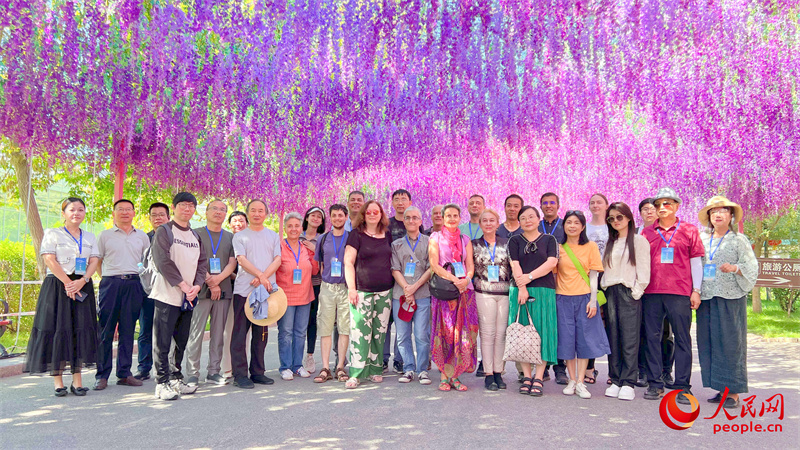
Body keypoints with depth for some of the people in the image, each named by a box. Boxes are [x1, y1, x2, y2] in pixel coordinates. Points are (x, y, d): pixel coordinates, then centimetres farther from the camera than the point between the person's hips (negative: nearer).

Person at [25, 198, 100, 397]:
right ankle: (57, 381, 1)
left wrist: (81, 281, -12)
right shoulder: (52, 234, 5)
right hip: (58, 286, -3)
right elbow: (49, 260, -7)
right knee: (57, 329, -5)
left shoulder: (90, 237, 15)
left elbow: (94, 261, 5)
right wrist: (67, 283, -14)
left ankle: (77, 380, 4)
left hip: (82, 287, 3)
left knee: (81, 329, 0)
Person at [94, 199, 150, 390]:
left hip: (134, 284, 2)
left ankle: (124, 373, 12)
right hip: (111, 283, -2)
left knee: (128, 330, 5)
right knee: (105, 330, -2)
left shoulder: (142, 236, 14)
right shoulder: (105, 235, 9)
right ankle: (102, 375, 5)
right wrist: (108, 278, 2)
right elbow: (97, 261, 11)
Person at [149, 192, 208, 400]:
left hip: (188, 297, 6)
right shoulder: (164, 231, -2)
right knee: (163, 342, -3)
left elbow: (203, 263, 12)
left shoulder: (196, 236, 17)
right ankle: (162, 384, 4)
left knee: (182, 341, 12)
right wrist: (182, 284, -16)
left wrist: (196, 286, -4)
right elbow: (163, 261, -13)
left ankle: (175, 379, 23)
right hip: (168, 295, -6)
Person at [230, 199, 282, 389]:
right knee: (240, 332, -3)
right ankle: (240, 374, 3)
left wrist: (263, 277, -13)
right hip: (244, 290, -2)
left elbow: (277, 260, 3)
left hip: (266, 290, 3)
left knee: (261, 333, 8)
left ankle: (257, 372, 16)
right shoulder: (239, 236, 7)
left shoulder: (273, 236, 15)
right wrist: (261, 275, -19)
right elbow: (242, 260, -5)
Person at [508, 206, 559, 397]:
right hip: (520, 292, 1)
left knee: (542, 331, -3)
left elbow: (552, 262, -4)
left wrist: (529, 277, -13)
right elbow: (515, 266, -1)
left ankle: (539, 378, 2)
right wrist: (522, 288, -14)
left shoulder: (549, 239, 11)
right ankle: (526, 377, 8)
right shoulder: (515, 241, 11)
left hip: (544, 292, 0)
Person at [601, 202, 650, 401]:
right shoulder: (610, 243, 18)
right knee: (613, 339, 6)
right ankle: (615, 380, 12)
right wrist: (605, 291, 8)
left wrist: (636, 292, -11)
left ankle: (628, 383, -1)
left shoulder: (639, 241, 0)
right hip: (610, 293, 5)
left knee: (629, 339, -6)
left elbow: (643, 271, -5)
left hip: (629, 293, -5)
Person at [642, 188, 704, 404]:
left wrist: (696, 291, 0)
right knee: (652, 337, 4)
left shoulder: (689, 230, 7)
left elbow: (696, 262, 6)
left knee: (682, 338, 1)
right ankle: (655, 384, 13)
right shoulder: (647, 232, 11)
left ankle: (683, 386, 8)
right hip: (651, 292, 2)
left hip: (680, 293, -2)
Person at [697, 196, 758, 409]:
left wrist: (735, 268, -20)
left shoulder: (739, 240, 3)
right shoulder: (701, 239, 13)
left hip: (730, 298, -4)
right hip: (706, 298, 4)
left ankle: (733, 393, 1)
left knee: (730, 342, -5)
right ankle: (721, 389, 15)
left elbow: (752, 267, -1)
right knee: (708, 342, 5)